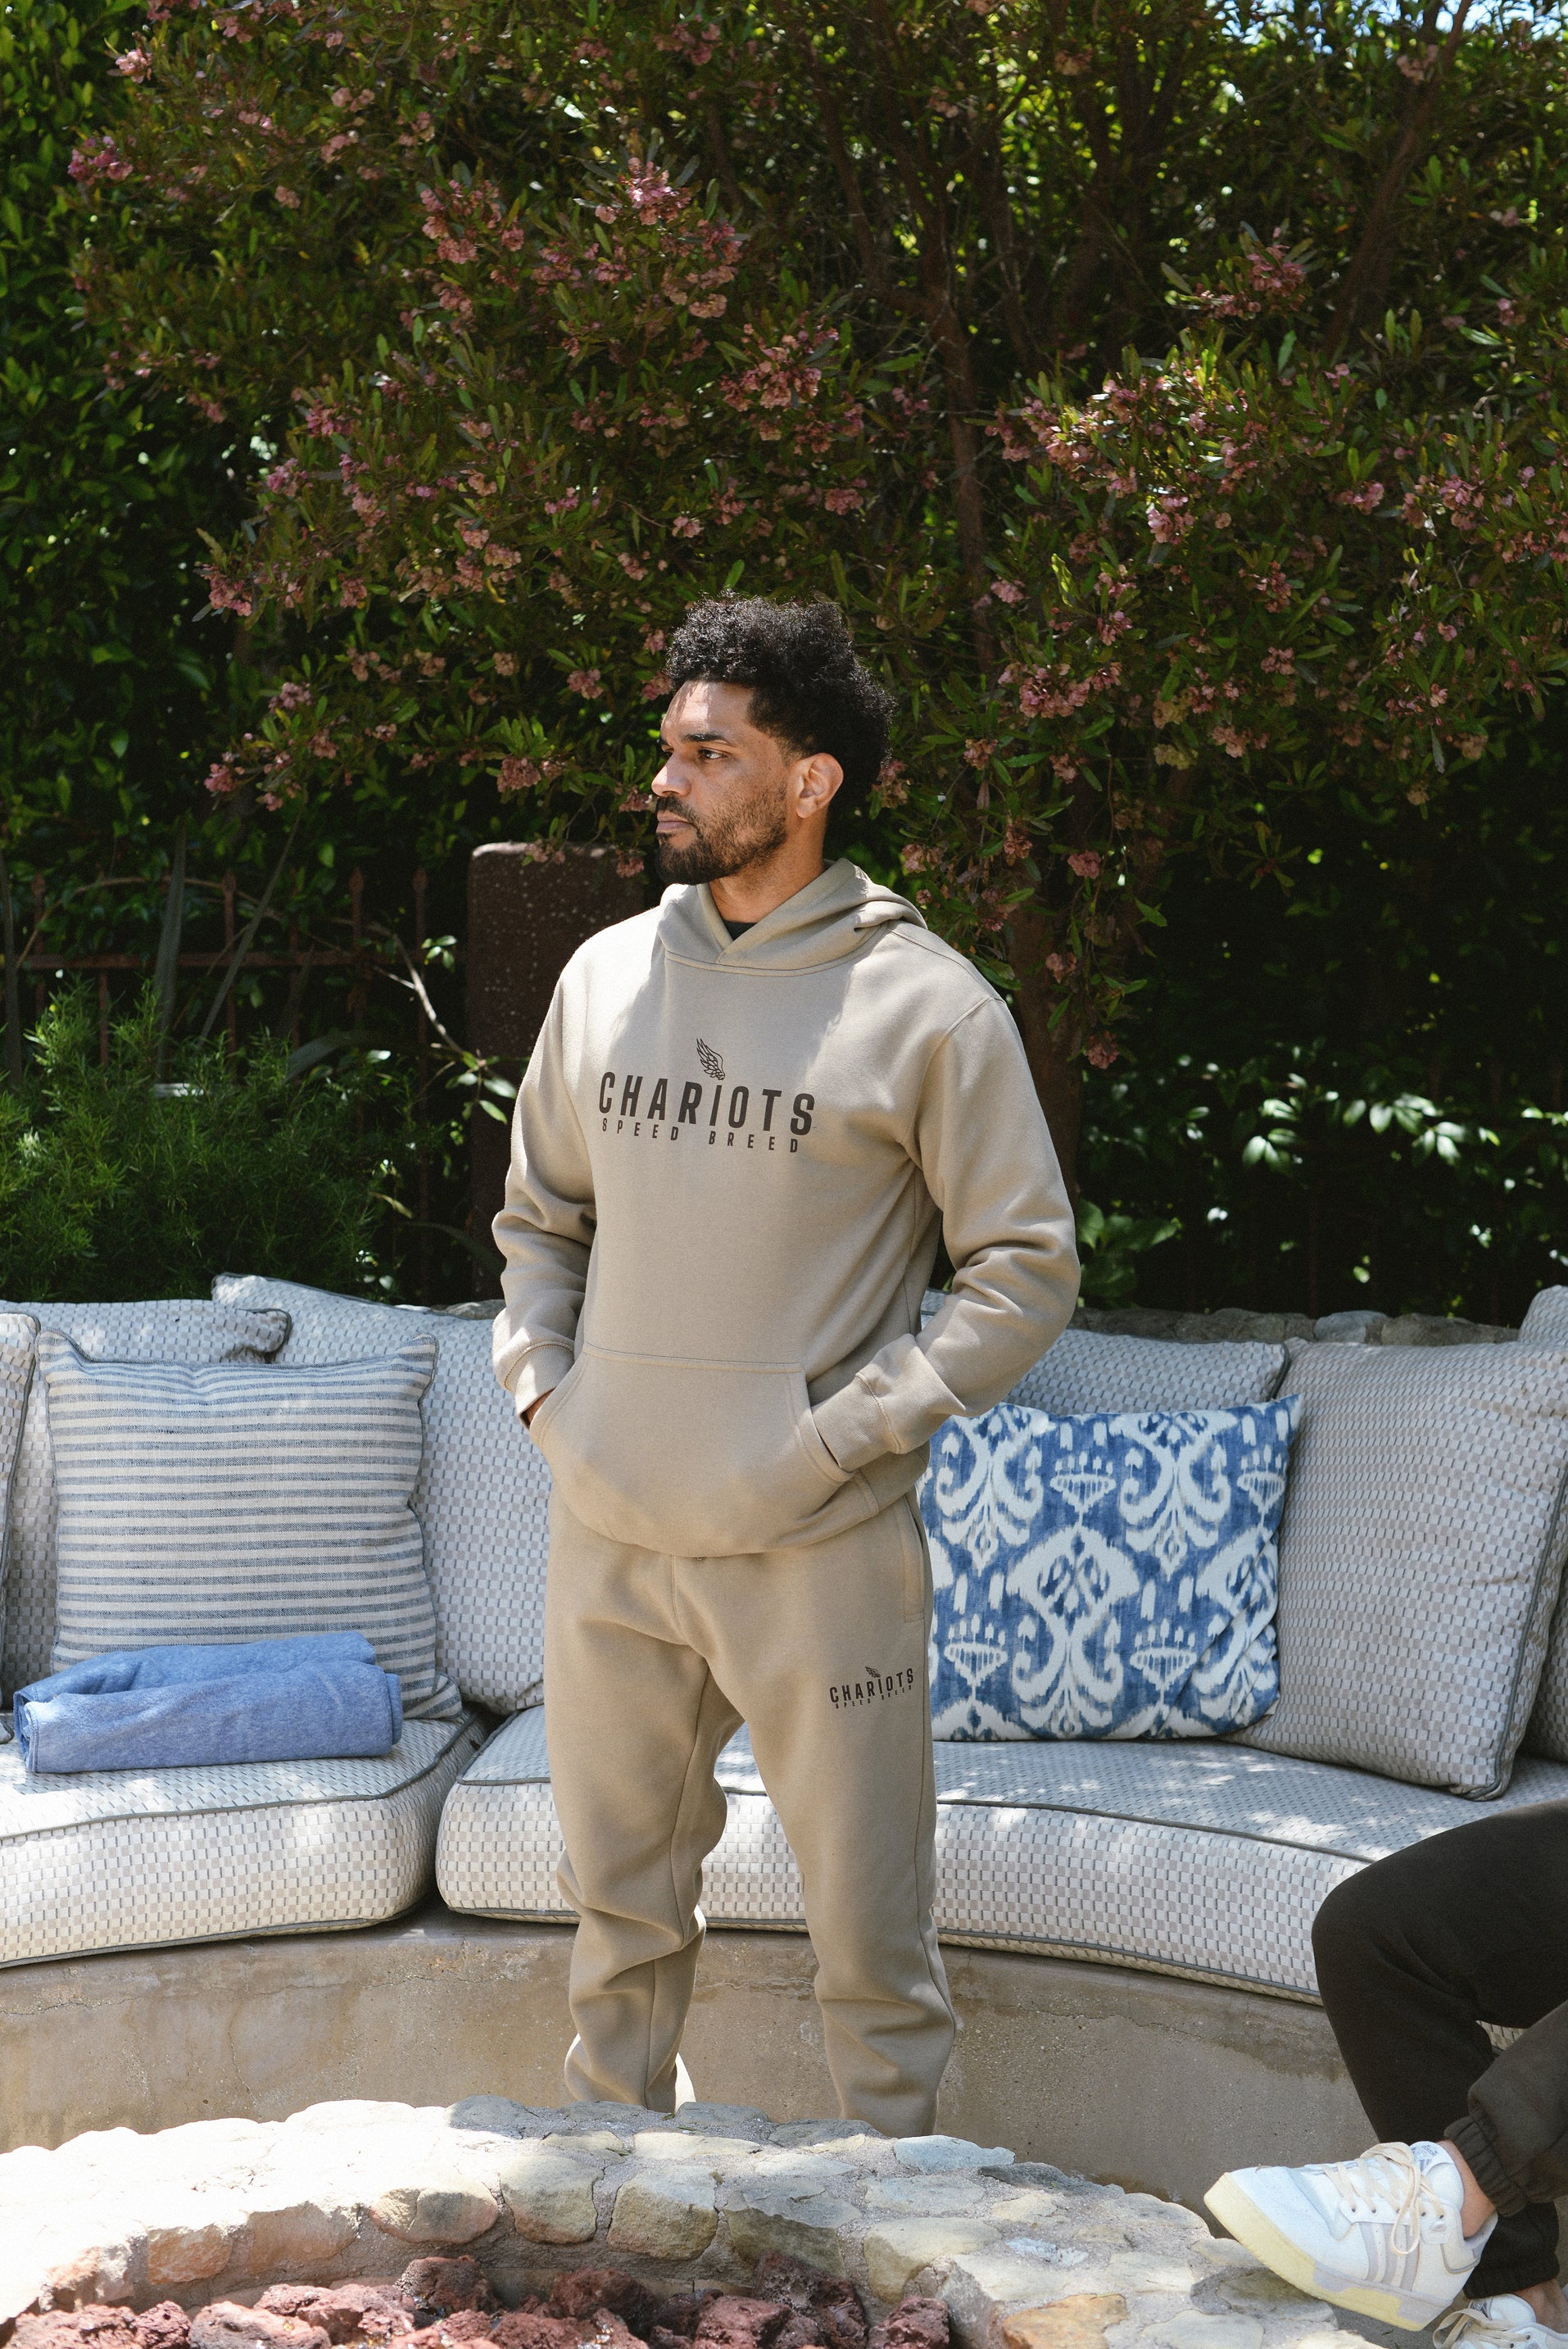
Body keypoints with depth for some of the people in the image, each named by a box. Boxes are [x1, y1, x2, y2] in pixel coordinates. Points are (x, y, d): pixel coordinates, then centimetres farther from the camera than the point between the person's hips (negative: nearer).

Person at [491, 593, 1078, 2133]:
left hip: (821, 1549, -4)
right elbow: (538, 1216, 19)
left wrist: (846, 1431, -12)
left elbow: (1027, 1269, -6)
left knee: (868, 1925, 5)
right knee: (619, 1904, 18)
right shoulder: (606, 976, 7)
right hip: (607, 1542, 5)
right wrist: (543, 1387, 4)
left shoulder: (927, 1006, -8)